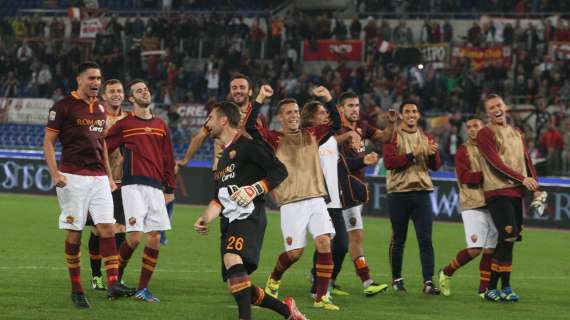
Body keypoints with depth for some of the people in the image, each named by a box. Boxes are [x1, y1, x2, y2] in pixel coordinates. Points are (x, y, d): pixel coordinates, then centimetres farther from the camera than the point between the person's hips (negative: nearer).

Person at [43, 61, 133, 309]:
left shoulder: (100, 108, 16)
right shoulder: (63, 106, -4)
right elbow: (48, 141, -4)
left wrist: (109, 175, 22)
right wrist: (55, 173, -16)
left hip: (98, 177, 6)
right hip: (73, 177, -6)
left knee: (107, 227, -6)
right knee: (74, 232, -1)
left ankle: (113, 283, -10)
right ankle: (76, 289, 6)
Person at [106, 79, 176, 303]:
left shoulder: (160, 126, 17)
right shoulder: (124, 125, 3)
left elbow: (168, 158, 19)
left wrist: (170, 188, 15)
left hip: (156, 187, 5)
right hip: (133, 185, -5)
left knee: (155, 238, -2)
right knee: (135, 236, -13)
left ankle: (142, 289, 5)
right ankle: (116, 277, 10)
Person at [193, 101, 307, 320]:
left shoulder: (247, 146, -1)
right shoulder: (224, 157, 26)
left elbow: (280, 171, -9)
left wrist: (254, 190, -20)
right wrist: (205, 219, 12)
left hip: (249, 216, -9)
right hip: (229, 223, 9)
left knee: (232, 259, -34)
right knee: (238, 287, 4)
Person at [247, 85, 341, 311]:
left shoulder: (311, 136, 13)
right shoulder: (275, 140, 2)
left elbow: (336, 124, 6)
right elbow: (249, 126, -11)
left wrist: (328, 99, -6)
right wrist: (260, 99, -18)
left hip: (315, 200, 3)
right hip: (291, 204, -3)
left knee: (324, 243, -13)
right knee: (295, 252, -3)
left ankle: (321, 297, -8)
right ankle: (274, 280, 30)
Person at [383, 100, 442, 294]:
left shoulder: (425, 138, 13)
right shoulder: (393, 136, 1)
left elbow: (435, 166, 8)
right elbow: (389, 162, -14)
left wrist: (433, 154, -13)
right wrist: (413, 155, -21)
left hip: (422, 191, 3)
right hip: (399, 193, -3)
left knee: (426, 239, -6)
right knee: (398, 240, 6)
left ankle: (428, 282, -9)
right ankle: (396, 279, 18)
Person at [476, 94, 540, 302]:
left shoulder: (515, 133, 19)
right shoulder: (485, 134, -3)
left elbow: (526, 160, 19)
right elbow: (496, 163, -13)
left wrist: (535, 187, 7)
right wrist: (522, 179, -18)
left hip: (516, 191, 7)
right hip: (497, 192, -7)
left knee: (509, 240, 4)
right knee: (509, 237, -15)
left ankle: (493, 288, 10)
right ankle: (505, 287, -8)